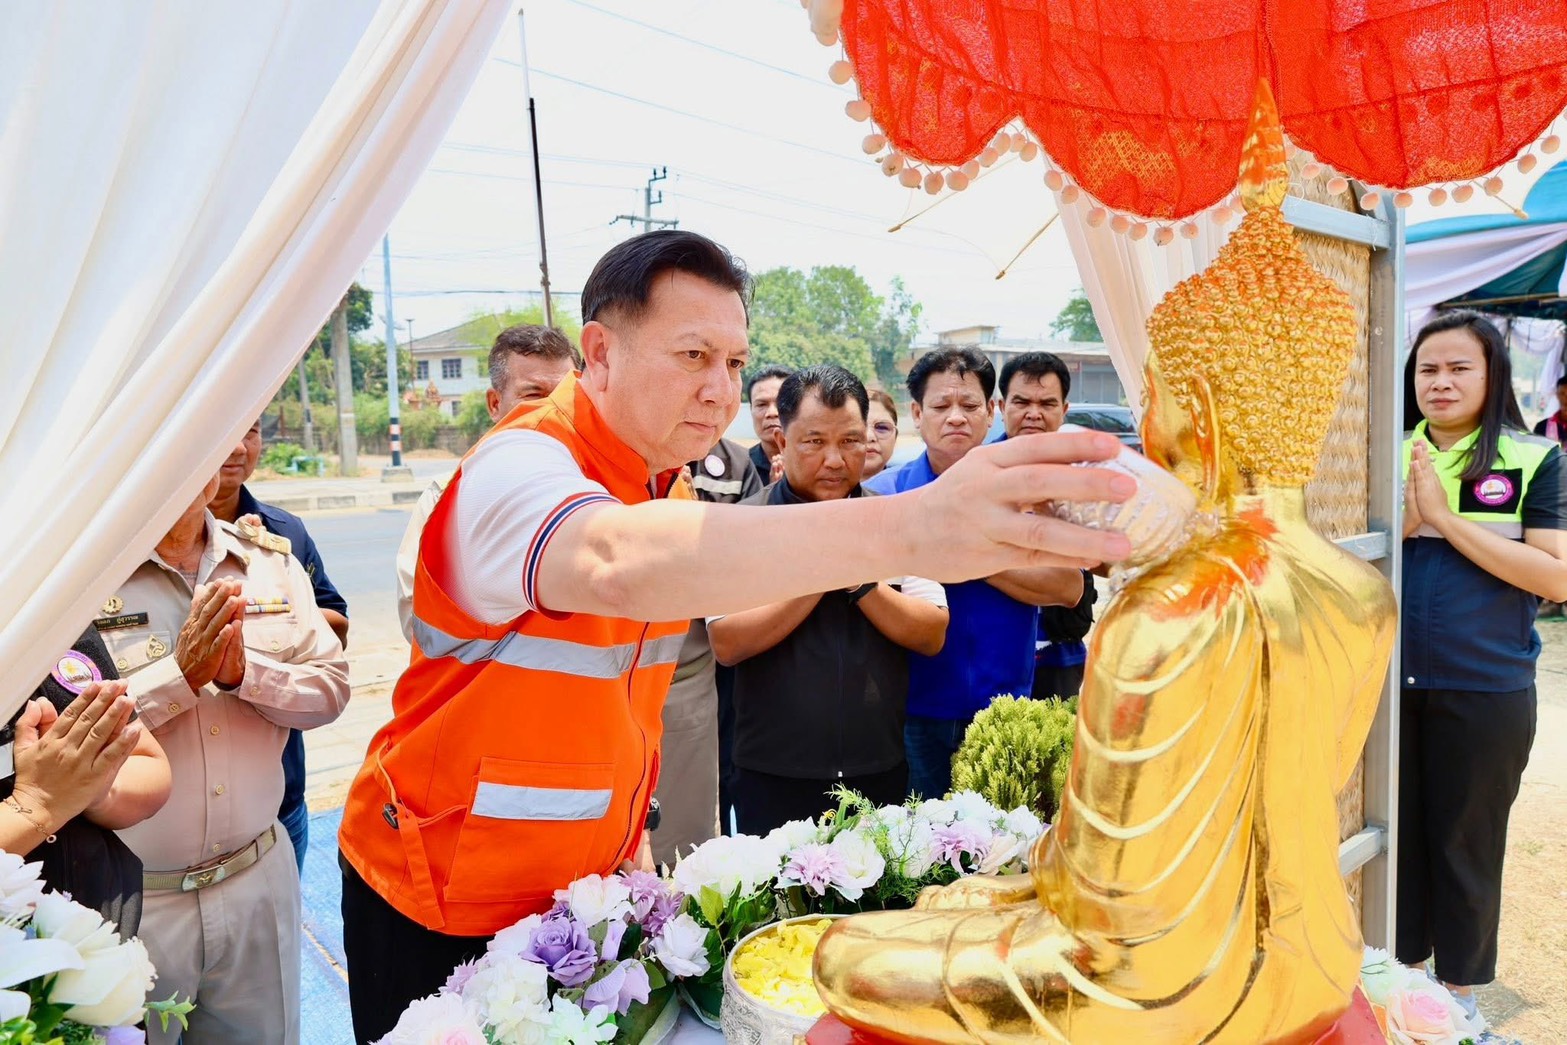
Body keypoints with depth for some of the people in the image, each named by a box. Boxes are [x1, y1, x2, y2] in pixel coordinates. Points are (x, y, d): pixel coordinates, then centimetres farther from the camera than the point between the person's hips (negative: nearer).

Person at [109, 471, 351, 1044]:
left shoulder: (271, 560, 2)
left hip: (259, 875, 4)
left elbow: (330, 688, -2)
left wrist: (243, 671, -18)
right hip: (125, 895, -3)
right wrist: (181, 673, -23)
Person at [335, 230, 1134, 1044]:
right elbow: (617, 562, -49)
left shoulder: (668, 492, 3)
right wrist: (906, 530, -59)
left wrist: (629, 826, 6)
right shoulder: (520, 466, -24)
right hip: (440, 910, -6)